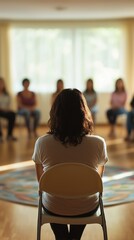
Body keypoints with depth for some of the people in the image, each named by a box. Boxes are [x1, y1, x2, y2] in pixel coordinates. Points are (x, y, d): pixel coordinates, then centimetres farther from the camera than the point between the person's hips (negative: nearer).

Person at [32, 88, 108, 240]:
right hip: (87, 209, 1)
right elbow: (98, 176, 0)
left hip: (54, 209, 0)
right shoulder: (98, 143, -19)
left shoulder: (42, 143, -19)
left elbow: (41, 179, -2)